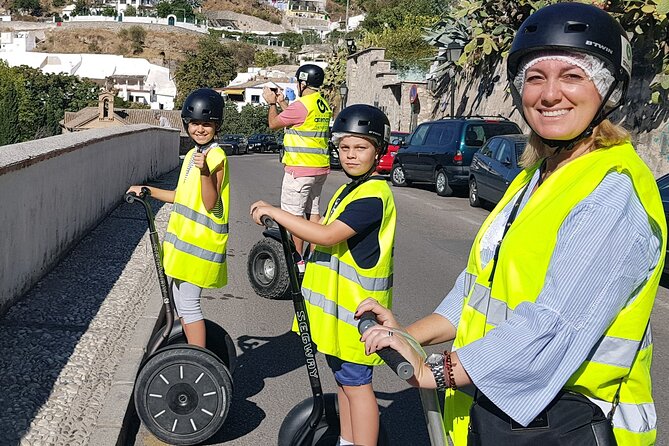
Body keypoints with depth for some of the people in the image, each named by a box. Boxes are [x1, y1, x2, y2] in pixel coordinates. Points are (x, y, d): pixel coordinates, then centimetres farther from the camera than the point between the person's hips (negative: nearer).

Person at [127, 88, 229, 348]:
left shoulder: (216, 156, -14)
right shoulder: (192, 155, 13)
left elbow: (210, 203, -21)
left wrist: (204, 171, -33)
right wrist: (149, 191, 21)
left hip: (200, 243, -9)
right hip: (183, 239, 9)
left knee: (188, 304, -5)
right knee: (179, 302, 17)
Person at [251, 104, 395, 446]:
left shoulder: (372, 196, -20)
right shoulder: (348, 190, 14)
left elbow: (327, 236, -29)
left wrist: (275, 212, -25)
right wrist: (287, 224, 10)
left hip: (355, 310, -10)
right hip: (338, 305, 10)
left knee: (356, 384, -2)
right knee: (343, 379, 20)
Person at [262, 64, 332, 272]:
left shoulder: (301, 105, -17)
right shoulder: (324, 106, 10)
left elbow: (273, 123, -6)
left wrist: (272, 103, 11)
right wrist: (282, 102, 25)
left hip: (300, 169, -9)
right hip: (320, 168, 9)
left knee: (294, 213, -2)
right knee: (313, 211, 14)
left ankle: (298, 260, 1)